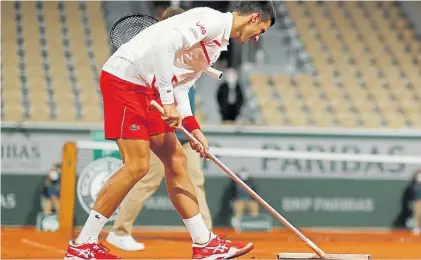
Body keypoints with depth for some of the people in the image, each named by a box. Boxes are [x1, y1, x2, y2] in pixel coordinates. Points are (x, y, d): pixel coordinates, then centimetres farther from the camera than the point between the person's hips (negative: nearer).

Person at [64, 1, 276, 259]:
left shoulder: (218, 43, 19)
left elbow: (181, 85, 17)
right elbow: (164, 44, -25)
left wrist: (193, 128, 5)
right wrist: (168, 101, -22)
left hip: (147, 89, 11)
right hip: (124, 76, -11)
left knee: (176, 160, 9)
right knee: (137, 165, -12)